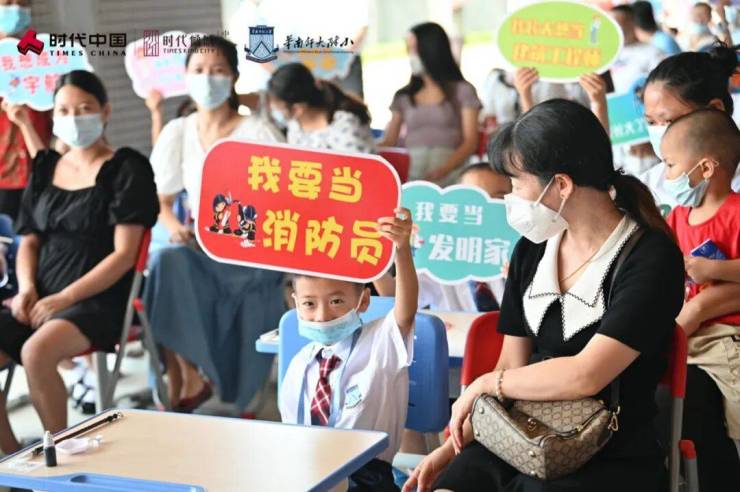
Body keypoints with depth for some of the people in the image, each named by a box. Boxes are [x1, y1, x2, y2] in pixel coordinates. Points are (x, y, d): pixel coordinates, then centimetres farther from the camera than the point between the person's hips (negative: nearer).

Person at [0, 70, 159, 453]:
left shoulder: (127, 170, -1)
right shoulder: (46, 168, 16)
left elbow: (124, 254, -8)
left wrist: (64, 298, -16)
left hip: (98, 301, -6)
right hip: (40, 300, 6)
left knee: (36, 352, -35)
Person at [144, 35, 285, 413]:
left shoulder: (258, 132, -3)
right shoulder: (178, 132, 8)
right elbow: (161, 200, 14)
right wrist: (174, 226, -8)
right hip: (200, 252, 4)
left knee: (170, 265, -31)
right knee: (165, 263, -32)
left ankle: (189, 383, -16)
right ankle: (186, 380, -20)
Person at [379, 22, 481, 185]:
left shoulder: (462, 91, 11)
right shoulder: (403, 96, 21)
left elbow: (470, 142, 2)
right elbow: (389, 142, 13)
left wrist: (443, 169, -16)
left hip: (448, 175, -3)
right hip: (409, 173, 3)